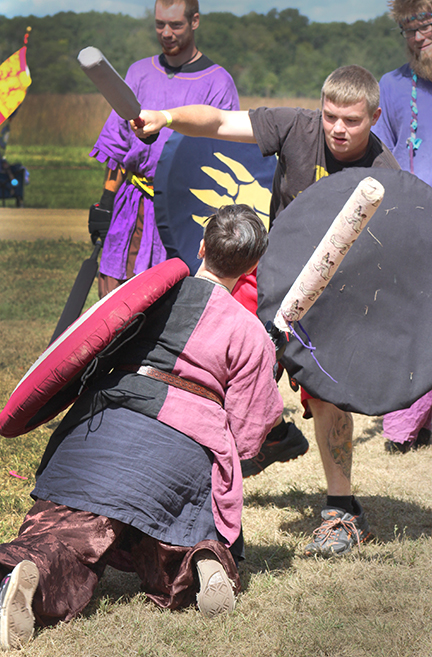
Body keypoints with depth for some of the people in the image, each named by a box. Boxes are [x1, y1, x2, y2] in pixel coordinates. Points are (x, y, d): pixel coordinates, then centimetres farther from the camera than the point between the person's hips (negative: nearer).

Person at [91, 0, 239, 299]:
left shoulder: (218, 82, 0)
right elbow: (116, 142, 16)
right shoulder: (140, 73, 12)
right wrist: (106, 202, 9)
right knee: (113, 293, 0)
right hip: (133, 206, 4)